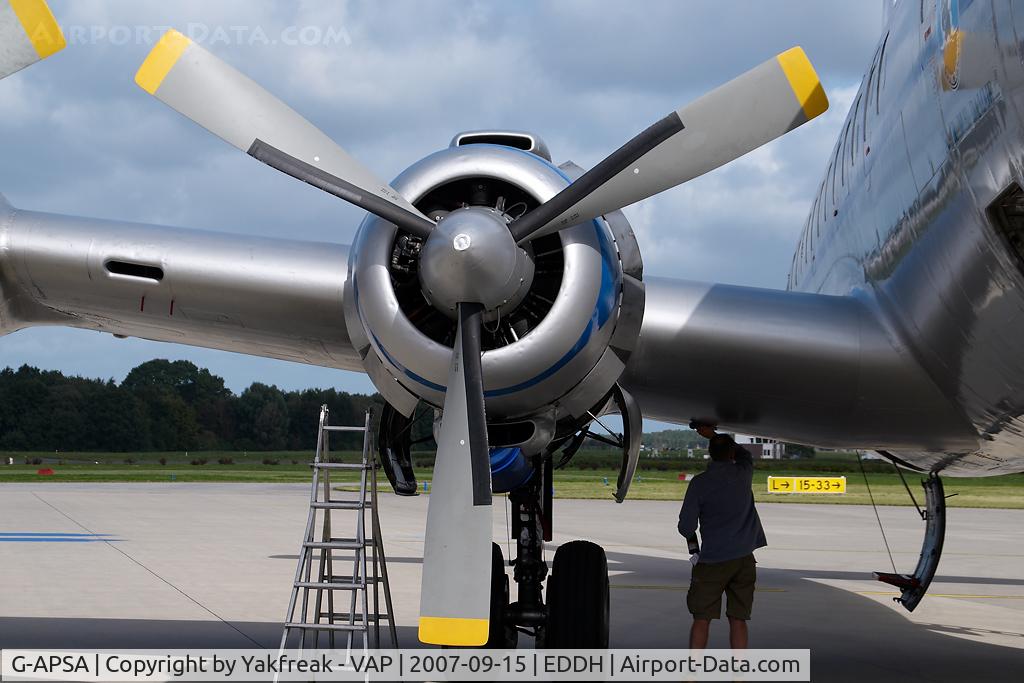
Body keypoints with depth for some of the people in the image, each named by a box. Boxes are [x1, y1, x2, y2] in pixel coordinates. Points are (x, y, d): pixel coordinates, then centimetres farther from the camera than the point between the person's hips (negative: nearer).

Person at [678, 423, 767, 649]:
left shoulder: (699, 483, -7)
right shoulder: (743, 475, 2)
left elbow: (686, 526, -8)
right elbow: (745, 455, 28)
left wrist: (692, 544, 14)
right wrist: (713, 435, 30)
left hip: (712, 561, -3)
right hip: (743, 559, 3)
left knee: (701, 620, 3)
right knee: (738, 620, 5)